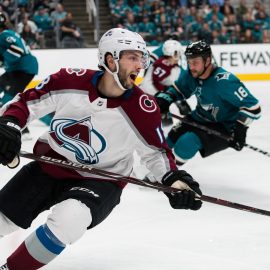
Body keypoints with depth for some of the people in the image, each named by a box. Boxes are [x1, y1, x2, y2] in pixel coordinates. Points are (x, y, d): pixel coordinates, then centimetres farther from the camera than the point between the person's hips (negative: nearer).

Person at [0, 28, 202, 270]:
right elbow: (27, 102, -3)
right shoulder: (70, 81, -17)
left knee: (66, 220, -32)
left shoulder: (143, 109, -19)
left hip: (99, 181, -3)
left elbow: (156, 151, -2)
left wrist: (174, 179, -18)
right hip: (49, 166, 3)